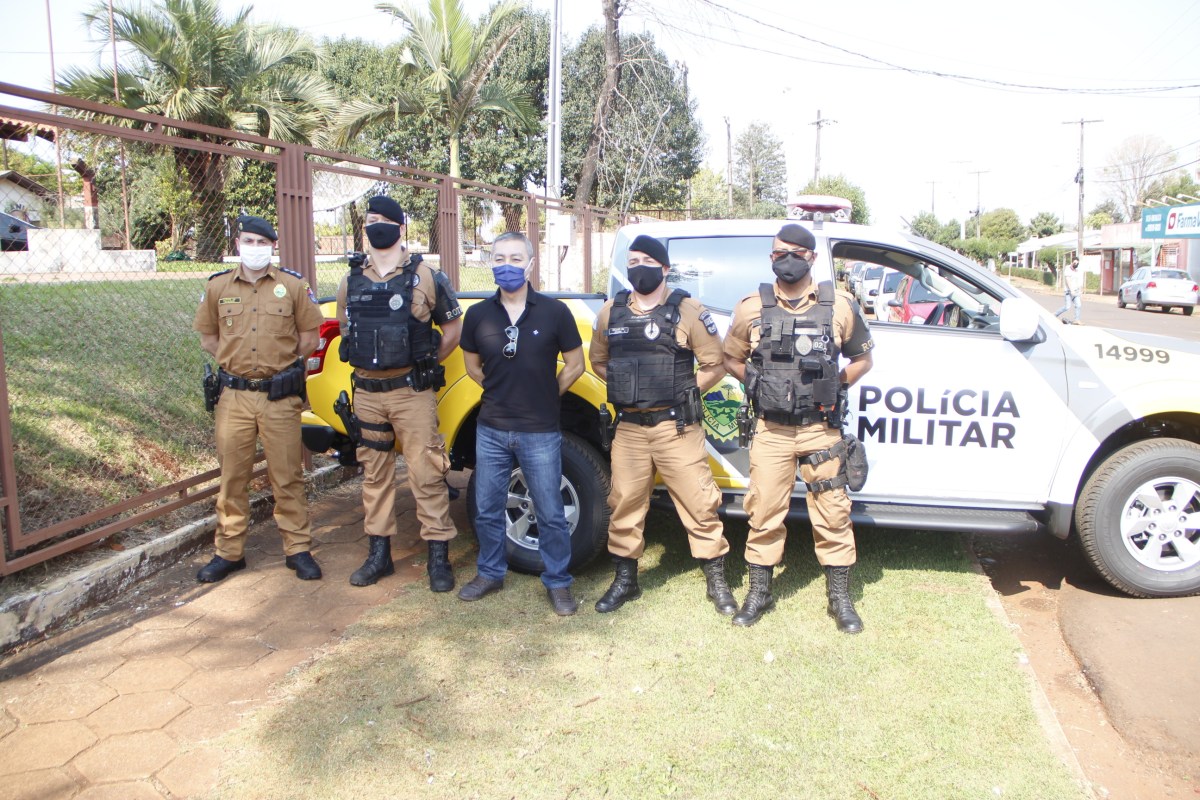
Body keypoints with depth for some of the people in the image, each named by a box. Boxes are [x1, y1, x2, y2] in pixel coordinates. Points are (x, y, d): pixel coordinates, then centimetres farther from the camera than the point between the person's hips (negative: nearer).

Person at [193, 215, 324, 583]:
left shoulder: (293, 285, 2)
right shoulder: (217, 287, 7)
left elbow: (308, 337, 8)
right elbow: (208, 337, 16)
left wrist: (281, 363, 5)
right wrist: (235, 361, 7)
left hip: (281, 397, -2)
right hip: (234, 396, 2)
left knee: (287, 477, 3)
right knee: (232, 477, 8)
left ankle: (298, 549, 13)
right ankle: (229, 552, 20)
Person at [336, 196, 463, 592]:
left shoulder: (424, 277, -3)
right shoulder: (352, 282, 9)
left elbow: (453, 328, 3)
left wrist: (424, 364, 0)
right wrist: (366, 364, 10)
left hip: (411, 392, -5)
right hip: (367, 392, 5)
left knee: (426, 474, -4)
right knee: (374, 474, 12)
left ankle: (439, 557, 5)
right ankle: (378, 553, 23)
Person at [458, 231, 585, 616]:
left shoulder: (554, 311, -7)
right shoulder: (478, 314, 0)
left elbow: (574, 364, 2)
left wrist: (546, 397, 5)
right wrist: (503, 392, 10)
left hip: (540, 432, -3)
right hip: (491, 430, 3)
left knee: (550, 514, 7)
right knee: (487, 510, 15)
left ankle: (558, 583, 24)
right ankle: (491, 573, 35)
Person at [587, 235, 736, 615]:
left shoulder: (687, 311, -3)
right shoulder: (612, 312, 9)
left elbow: (715, 364, 0)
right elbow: (598, 360, 20)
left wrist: (685, 392, -4)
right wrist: (625, 385, 8)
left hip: (676, 427, -3)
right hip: (628, 428, 4)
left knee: (698, 504, 2)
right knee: (624, 504, 9)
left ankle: (717, 583, 17)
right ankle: (625, 581, 26)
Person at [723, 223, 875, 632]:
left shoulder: (840, 307, 1)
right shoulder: (752, 308, 1)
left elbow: (862, 358, 11)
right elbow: (731, 359, 12)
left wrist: (834, 385, 0)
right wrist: (756, 384, -1)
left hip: (820, 430, 0)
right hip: (770, 430, 1)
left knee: (832, 514, 4)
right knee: (764, 513, 6)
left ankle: (840, 598, 20)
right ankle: (759, 593, 22)